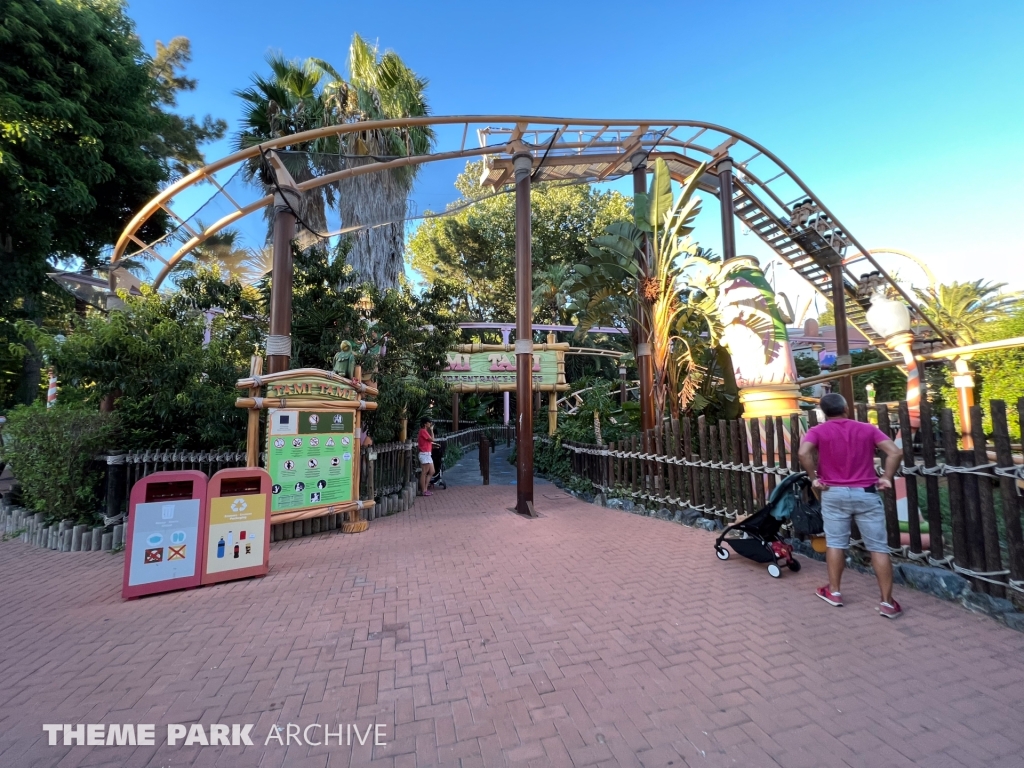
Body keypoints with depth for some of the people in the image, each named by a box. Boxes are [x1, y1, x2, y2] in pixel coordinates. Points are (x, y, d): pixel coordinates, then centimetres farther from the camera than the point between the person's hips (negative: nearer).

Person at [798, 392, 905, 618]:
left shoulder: (818, 431, -2)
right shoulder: (868, 428, 6)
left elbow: (804, 453, -21)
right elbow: (895, 452, -6)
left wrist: (814, 478, -9)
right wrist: (887, 477, 1)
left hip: (834, 493, -1)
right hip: (866, 494, 1)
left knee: (835, 543, 9)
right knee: (878, 547, 8)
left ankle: (834, 591, 20)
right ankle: (887, 602, 11)